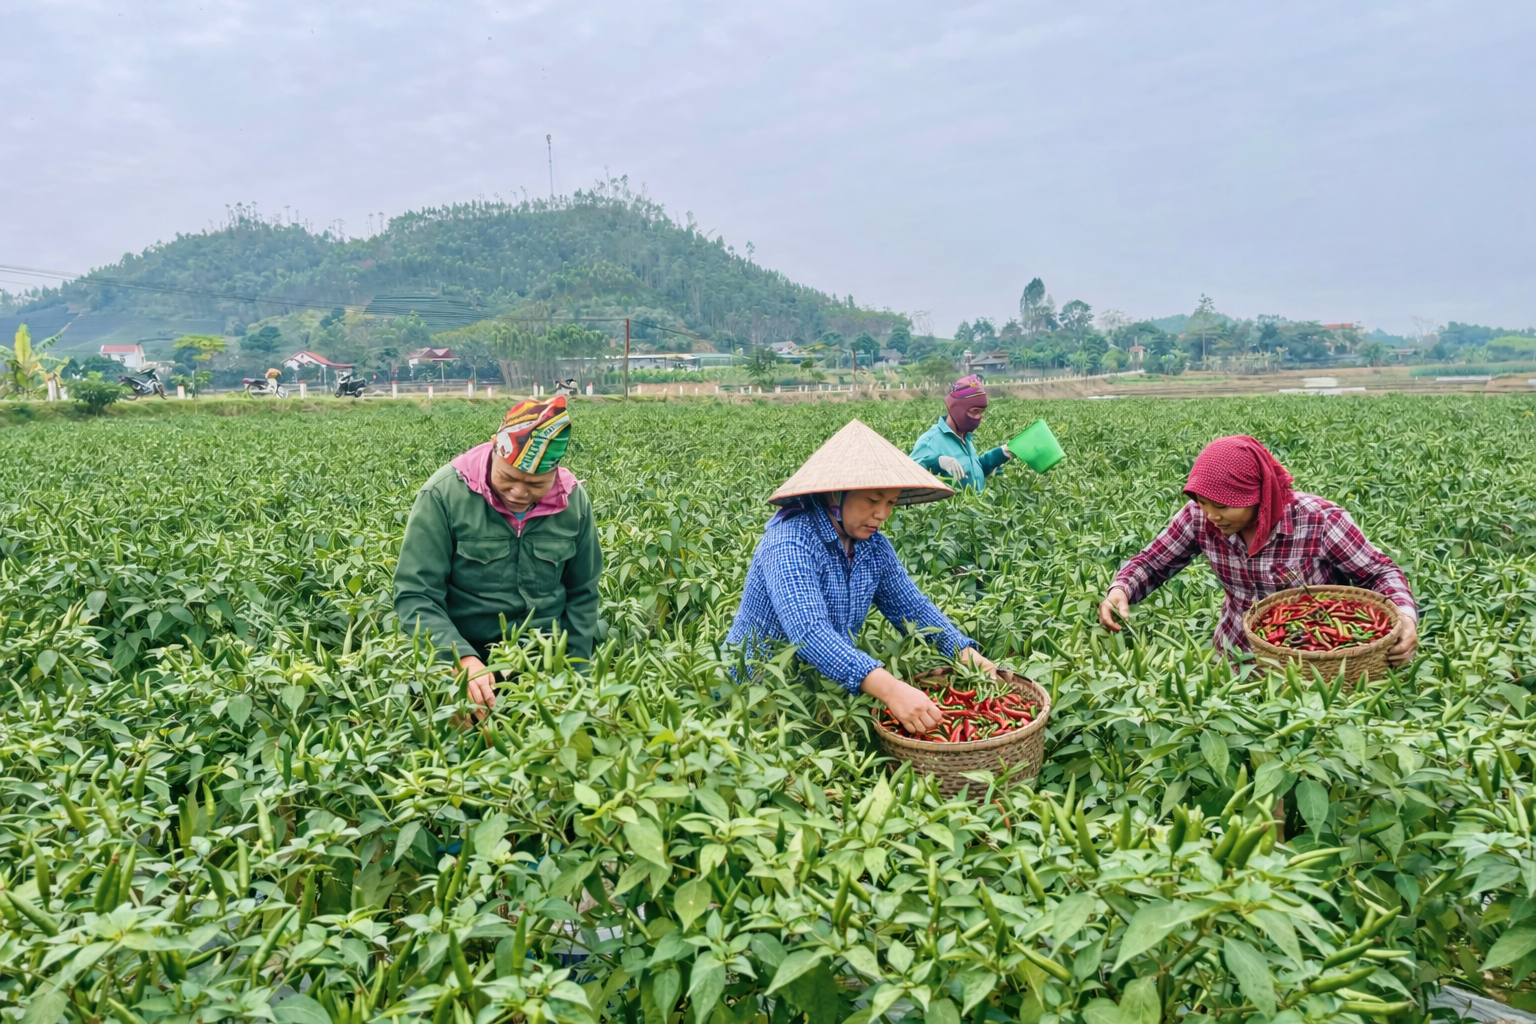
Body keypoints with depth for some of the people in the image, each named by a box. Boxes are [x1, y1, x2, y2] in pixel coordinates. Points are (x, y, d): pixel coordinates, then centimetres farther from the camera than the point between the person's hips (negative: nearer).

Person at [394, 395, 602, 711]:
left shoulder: (574, 501, -3)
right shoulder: (443, 494, -13)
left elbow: (582, 594, 8)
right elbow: (416, 595, -12)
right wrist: (462, 658, -25)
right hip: (463, 666, -2)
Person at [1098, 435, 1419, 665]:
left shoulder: (1319, 521, -21)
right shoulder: (1199, 518, -13)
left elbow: (1381, 574, -9)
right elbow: (1150, 563, -2)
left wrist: (1405, 614, -29)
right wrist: (1120, 590, -23)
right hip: (1236, 659, 3)